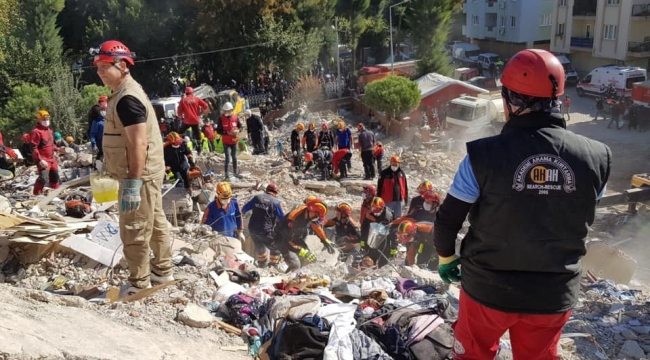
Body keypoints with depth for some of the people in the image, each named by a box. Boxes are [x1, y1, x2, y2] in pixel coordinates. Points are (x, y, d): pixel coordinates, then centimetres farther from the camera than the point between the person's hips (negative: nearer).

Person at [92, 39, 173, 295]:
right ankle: (162, 270, 33)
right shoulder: (126, 92, 13)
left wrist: (132, 183, -27)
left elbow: (138, 143, -26)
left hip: (139, 175, -11)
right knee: (155, 223, 19)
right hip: (147, 172, 11)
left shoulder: (126, 99, -20)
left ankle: (139, 285, 9)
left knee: (134, 231, -2)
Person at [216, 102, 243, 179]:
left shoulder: (235, 117, -4)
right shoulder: (221, 119, -12)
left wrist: (238, 130, -13)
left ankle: (235, 172, 35)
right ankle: (227, 175, -3)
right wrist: (227, 132, -24)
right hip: (226, 142, -4)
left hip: (234, 141, 4)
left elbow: (240, 126, 9)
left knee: (234, 157, 19)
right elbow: (218, 131, -11)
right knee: (227, 158, -10)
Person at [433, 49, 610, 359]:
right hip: (556, 295, 3)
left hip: (488, 288, -2)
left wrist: (446, 257, 7)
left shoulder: (484, 155, -22)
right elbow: (581, 219, 2)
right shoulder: (596, 157, -15)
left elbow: (447, 220, -11)